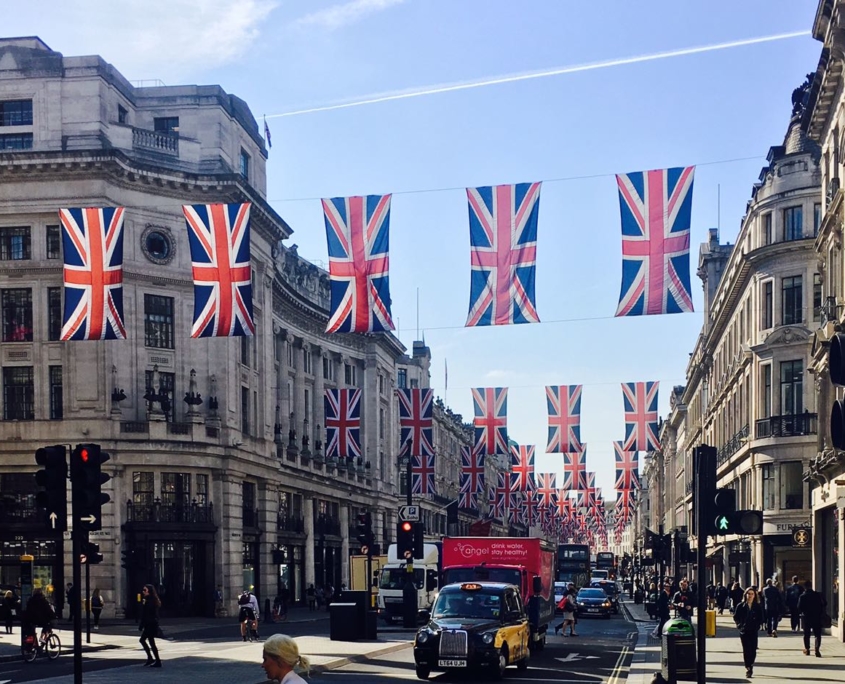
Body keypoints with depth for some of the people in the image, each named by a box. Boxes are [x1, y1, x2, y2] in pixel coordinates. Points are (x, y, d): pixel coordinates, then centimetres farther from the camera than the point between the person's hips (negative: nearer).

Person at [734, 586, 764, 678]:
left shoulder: (758, 607, 4)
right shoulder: (741, 606, 2)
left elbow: (761, 619, 7)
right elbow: (736, 617, 8)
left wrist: (757, 625, -7)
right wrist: (739, 625, -2)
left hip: (753, 631, 1)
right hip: (743, 631, -1)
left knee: (753, 650, 0)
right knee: (746, 650, -7)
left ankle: (750, 665, 23)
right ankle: (748, 668, -2)